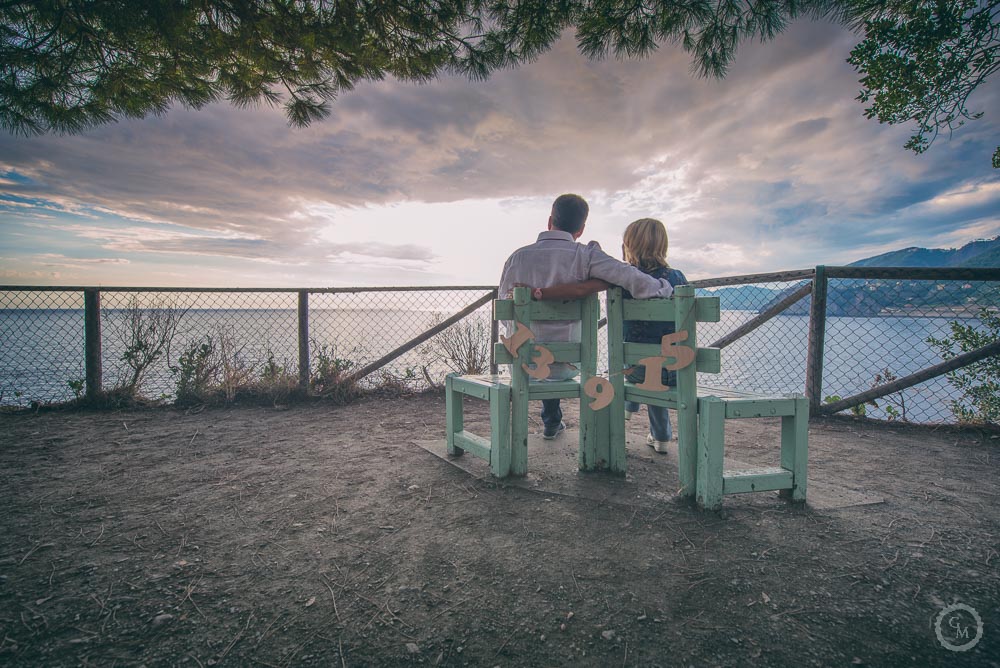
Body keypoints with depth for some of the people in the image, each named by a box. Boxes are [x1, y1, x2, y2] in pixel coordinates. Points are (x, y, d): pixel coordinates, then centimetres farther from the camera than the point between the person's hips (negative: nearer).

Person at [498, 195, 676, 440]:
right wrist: (666, 289, 1)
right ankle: (551, 423, 50)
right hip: (565, 363, -2)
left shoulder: (517, 256, -3)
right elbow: (635, 280, -19)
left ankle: (552, 422, 50)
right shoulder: (584, 256, -12)